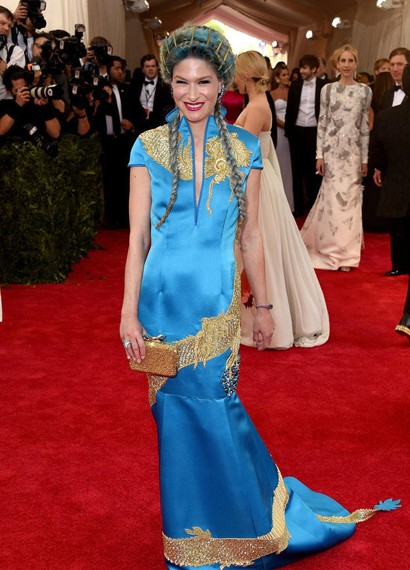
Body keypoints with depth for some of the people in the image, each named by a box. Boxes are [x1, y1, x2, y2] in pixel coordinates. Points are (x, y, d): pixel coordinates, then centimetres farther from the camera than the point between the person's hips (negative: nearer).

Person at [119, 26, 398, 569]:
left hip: (217, 300, 0)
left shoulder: (243, 147, 3)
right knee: (181, 411, 8)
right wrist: (129, 311, -7)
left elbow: (250, 234, 6)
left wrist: (264, 306, 8)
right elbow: (137, 235, -2)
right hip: (163, 298, 0)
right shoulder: (149, 147, 0)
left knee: (208, 406, 3)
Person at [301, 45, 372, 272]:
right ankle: (340, 252, 13)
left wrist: (365, 158, 3)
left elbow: (365, 126, 6)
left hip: (353, 151, 1)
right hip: (332, 149, -1)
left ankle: (345, 250, 15)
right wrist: (319, 155, -5)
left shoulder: (365, 90, 5)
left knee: (350, 200, 3)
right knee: (334, 198, 0)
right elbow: (322, 123, 2)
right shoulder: (328, 89, 2)